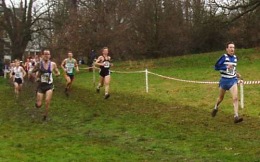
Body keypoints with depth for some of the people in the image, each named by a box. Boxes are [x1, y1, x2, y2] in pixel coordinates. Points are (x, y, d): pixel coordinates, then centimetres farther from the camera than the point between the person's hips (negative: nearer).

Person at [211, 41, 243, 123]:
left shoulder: (235, 57, 6)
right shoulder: (224, 57, -11)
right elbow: (216, 67, -17)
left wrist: (236, 73, 9)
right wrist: (226, 67, -27)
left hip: (233, 80, 3)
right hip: (224, 80, -3)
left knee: (235, 98, -15)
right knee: (221, 98, 16)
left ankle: (236, 116, -17)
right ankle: (215, 108, 47)